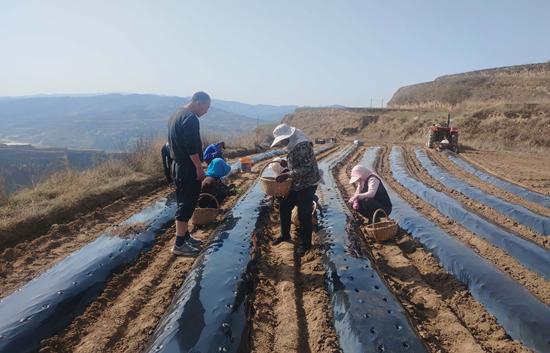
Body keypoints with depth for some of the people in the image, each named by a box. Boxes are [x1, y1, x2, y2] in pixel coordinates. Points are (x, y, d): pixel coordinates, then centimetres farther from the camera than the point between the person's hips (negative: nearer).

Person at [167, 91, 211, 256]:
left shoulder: (176, 114, 15)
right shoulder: (190, 118, -18)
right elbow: (192, 146, -23)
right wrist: (199, 168, -17)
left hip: (178, 165, 10)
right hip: (188, 168, -10)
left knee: (183, 202, 16)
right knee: (187, 204, -5)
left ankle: (185, 236, 27)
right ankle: (179, 244, 1)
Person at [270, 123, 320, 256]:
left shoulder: (303, 146, -26)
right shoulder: (293, 144, 5)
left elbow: (306, 169, -30)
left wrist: (287, 175, -32)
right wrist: (284, 163, 5)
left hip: (307, 186, -10)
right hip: (296, 185, 10)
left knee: (304, 215, 1)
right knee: (284, 207, 16)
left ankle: (305, 243, 20)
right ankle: (285, 235, 36)